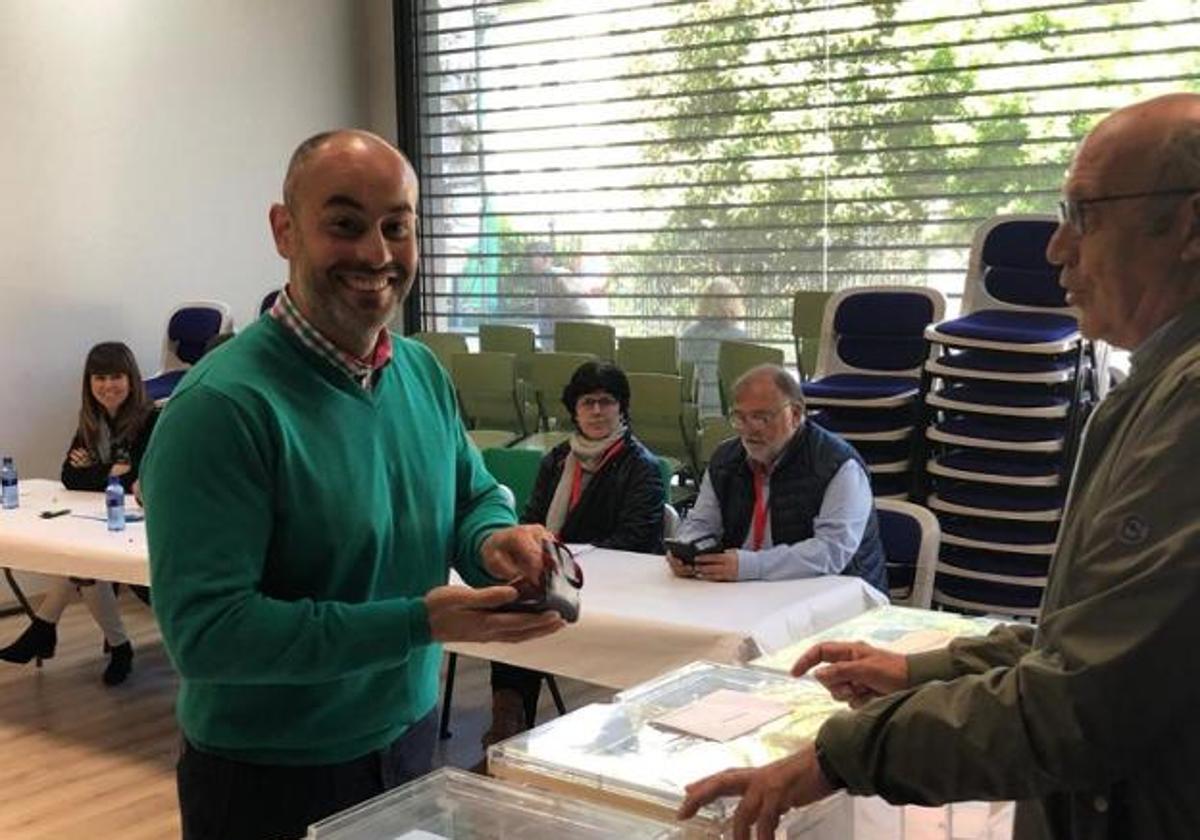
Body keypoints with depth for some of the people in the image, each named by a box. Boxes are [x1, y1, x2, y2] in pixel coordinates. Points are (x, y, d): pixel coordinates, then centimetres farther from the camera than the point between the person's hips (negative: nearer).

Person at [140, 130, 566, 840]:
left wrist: (494, 540, -13)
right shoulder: (222, 406, -23)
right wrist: (420, 622, -31)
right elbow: (204, 632, -26)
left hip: (412, 741, 7)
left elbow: (475, 494, 12)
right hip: (268, 782, -6)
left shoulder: (425, 372, 0)